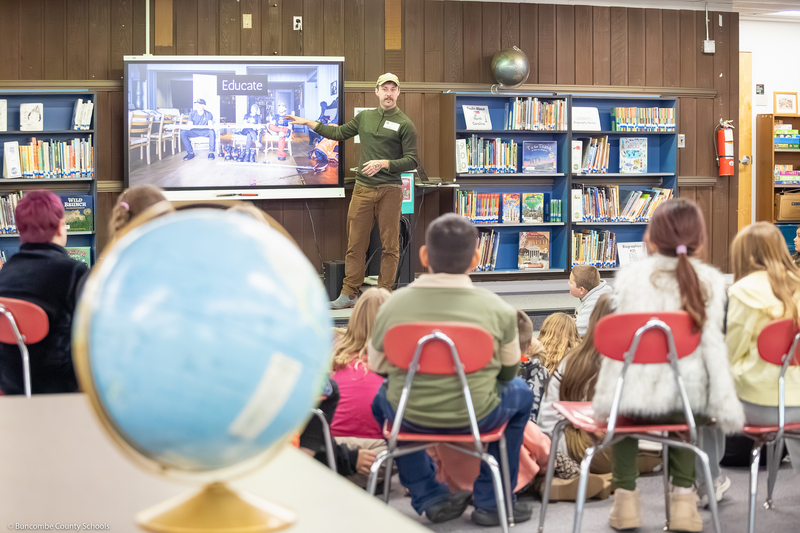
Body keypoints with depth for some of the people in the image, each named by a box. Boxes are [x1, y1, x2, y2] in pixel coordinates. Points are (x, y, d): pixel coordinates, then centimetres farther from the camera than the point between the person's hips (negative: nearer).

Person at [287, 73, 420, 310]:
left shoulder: (405, 125, -1)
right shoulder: (364, 117, 12)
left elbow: (412, 161, -5)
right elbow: (339, 133, 26)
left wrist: (384, 163, -17)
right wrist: (308, 123, 26)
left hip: (389, 190, -4)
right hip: (363, 189, 4)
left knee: (389, 245, 0)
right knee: (355, 243, 3)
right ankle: (349, 293, 9)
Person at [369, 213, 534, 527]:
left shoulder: (393, 305, -7)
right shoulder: (498, 310, -9)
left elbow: (377, 366, 7)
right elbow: (508, 370, 5)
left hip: (410, 416, 1)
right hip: (476, 417, -1)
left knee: (383, 397, 37)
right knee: (520, 394, 31)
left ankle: (429, 498, 32)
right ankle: (489, 501, 30)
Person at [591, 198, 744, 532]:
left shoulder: (632, 275, -4)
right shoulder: (709, 280, -3)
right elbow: (712, 345, -5)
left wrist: (605, 397, 5)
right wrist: (727, 407, 2)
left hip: (637, 395, 0)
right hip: (685, 398, 1)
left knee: (622, 407, 35)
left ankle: (626, 495, 31)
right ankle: (683, 496, 29)